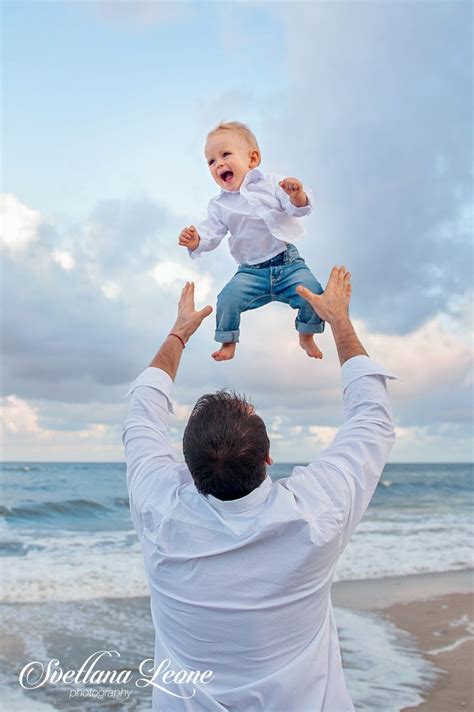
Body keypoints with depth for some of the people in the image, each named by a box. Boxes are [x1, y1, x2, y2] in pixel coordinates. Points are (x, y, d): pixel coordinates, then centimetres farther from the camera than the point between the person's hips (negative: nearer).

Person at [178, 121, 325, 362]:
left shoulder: (271, 184, 3)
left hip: (288, 262, 0)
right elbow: (211, 232, -1)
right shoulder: (220, 206, 8)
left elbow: (298, 209, -4)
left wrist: (297, 195, -28)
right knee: (228, 298, -22)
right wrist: (196, 241, -24)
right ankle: (228, 342, 4)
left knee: (312, 292, -20)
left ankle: (307, 337, 8)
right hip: (251, 272, 1)